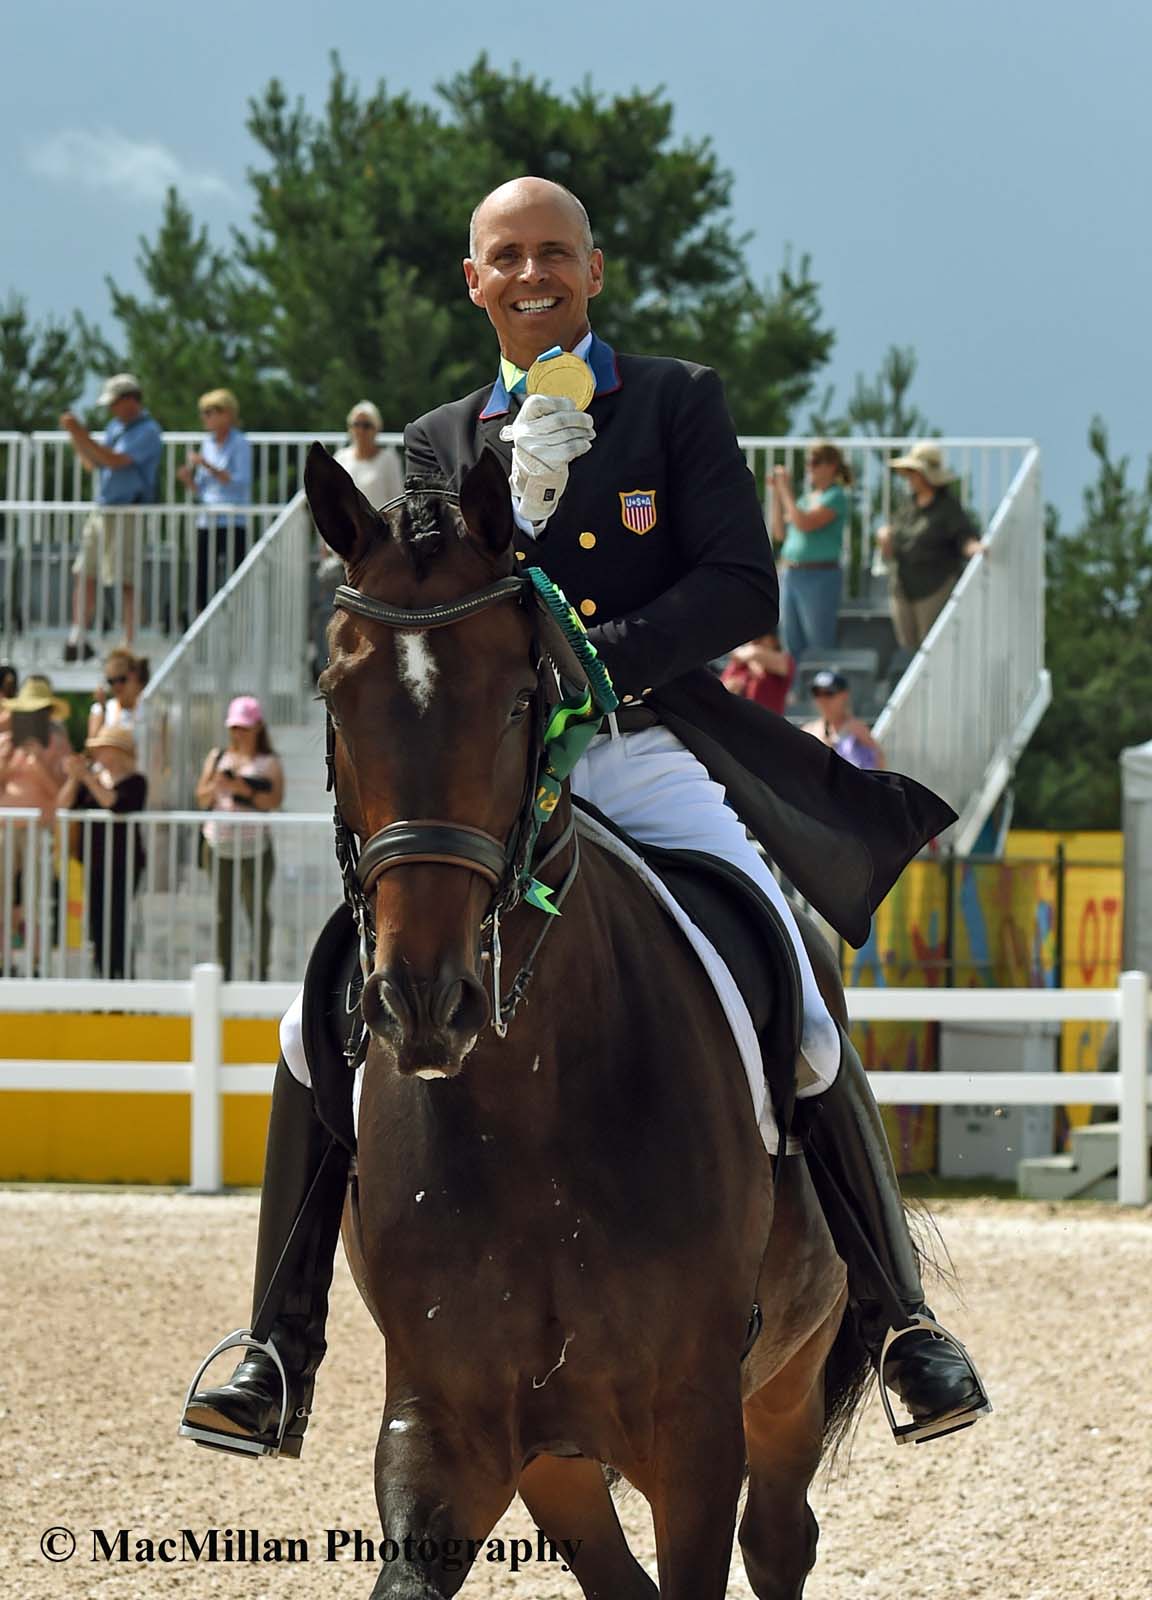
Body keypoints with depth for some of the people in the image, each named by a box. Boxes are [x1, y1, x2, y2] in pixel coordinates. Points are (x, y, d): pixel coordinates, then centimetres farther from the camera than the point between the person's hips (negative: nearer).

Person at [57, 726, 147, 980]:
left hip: (122, 864, -6)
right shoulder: (94, 777, 11)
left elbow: (116, 804, -23)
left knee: (116, 925, -13)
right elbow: (64, 805, 5)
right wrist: (74, 778, -10)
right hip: (94, 862, 6)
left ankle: (123, 977, -10)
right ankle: (104, 979, 12)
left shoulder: (134, 782, -5)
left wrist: (87, 778, -21)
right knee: (97, 926, 6)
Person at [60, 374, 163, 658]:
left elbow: (116, 461, -20)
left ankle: (129, 646, -5)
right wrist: (76, 435, 6)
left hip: (128, 515, -9)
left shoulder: (147, 431, -10)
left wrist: (82, 436, -19)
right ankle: (77, 640, 12)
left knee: (127, 582, -7)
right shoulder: (116, 427, 17)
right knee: (83, 575, 6)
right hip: (103, 511, 9)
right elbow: (92, 463, 19)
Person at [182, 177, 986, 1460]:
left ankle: (898, 1322, 2)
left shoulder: (677, 405, 7)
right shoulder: (443, 445, 15)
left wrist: (601, 659, -17)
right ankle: (282, 1356, -4)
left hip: (649, 753, -2)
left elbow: (743, 589, -4)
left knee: (805, 1039, -16)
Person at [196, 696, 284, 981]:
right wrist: (215, 787, -9)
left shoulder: (268, 762, 3)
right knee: (223, 910, 5)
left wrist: (244, 789, -19)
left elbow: (275, 801, -8)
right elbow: (201, 799, 12)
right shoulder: (217, 757, 15)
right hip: (218, 845, 4)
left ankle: (260, 971, 1)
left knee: (257, 909, -4)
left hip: (253, 847, -4)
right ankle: (225, 970, 10)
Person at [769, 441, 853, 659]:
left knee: (819, 647, -6)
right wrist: (776, 494, 9)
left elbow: (805, 523, -21)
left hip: (819, 577, -8)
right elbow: (780, 533, 15)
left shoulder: (836, 497, -8)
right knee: (792, 647, 9)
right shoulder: (808, 496, 15)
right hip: (789, 574, 8)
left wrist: (786, 491, -12)